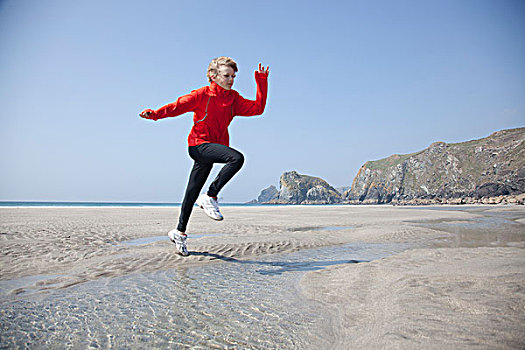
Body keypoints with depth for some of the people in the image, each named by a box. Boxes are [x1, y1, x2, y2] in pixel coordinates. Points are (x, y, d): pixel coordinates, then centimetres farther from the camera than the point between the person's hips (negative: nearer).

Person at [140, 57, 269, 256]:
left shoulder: (234, 99, 11)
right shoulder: (202, 95, -4)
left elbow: (257, 108, 5)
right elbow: (178, 106, -6)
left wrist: (262, 82, -1)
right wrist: (155, 114, -20)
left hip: (214, 147, 6)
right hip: (199, 145, -6)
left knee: (193, 191, 12)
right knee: (237, 158, -29)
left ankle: (179, 232, 25)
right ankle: (210, 197, -17)